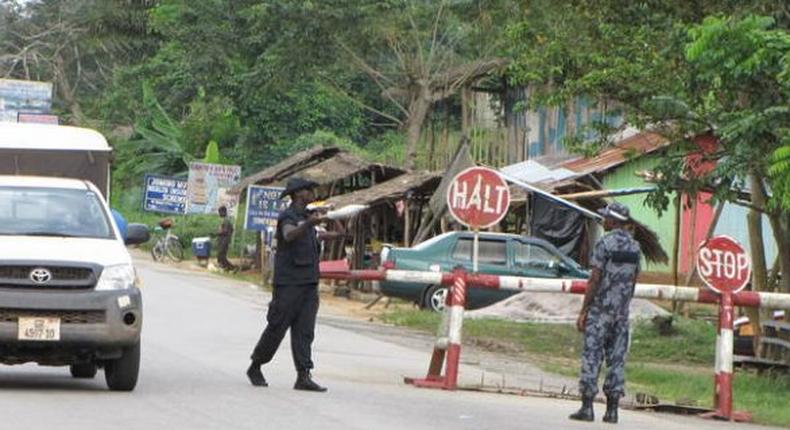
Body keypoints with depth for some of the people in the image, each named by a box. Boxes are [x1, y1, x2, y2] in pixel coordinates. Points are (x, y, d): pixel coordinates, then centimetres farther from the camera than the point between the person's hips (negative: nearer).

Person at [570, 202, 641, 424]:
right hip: (621, 312, 6)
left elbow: (595, 280, -13)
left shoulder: (604, 243, -11)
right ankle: (612, 410, 4)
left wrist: (583, 311, -9)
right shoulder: (635, 247, 9)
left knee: (592, 357, -3)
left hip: (600, 308, -6)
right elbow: (633, 282, 13)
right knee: (617, 359, 6)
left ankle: (587, 407, -6)